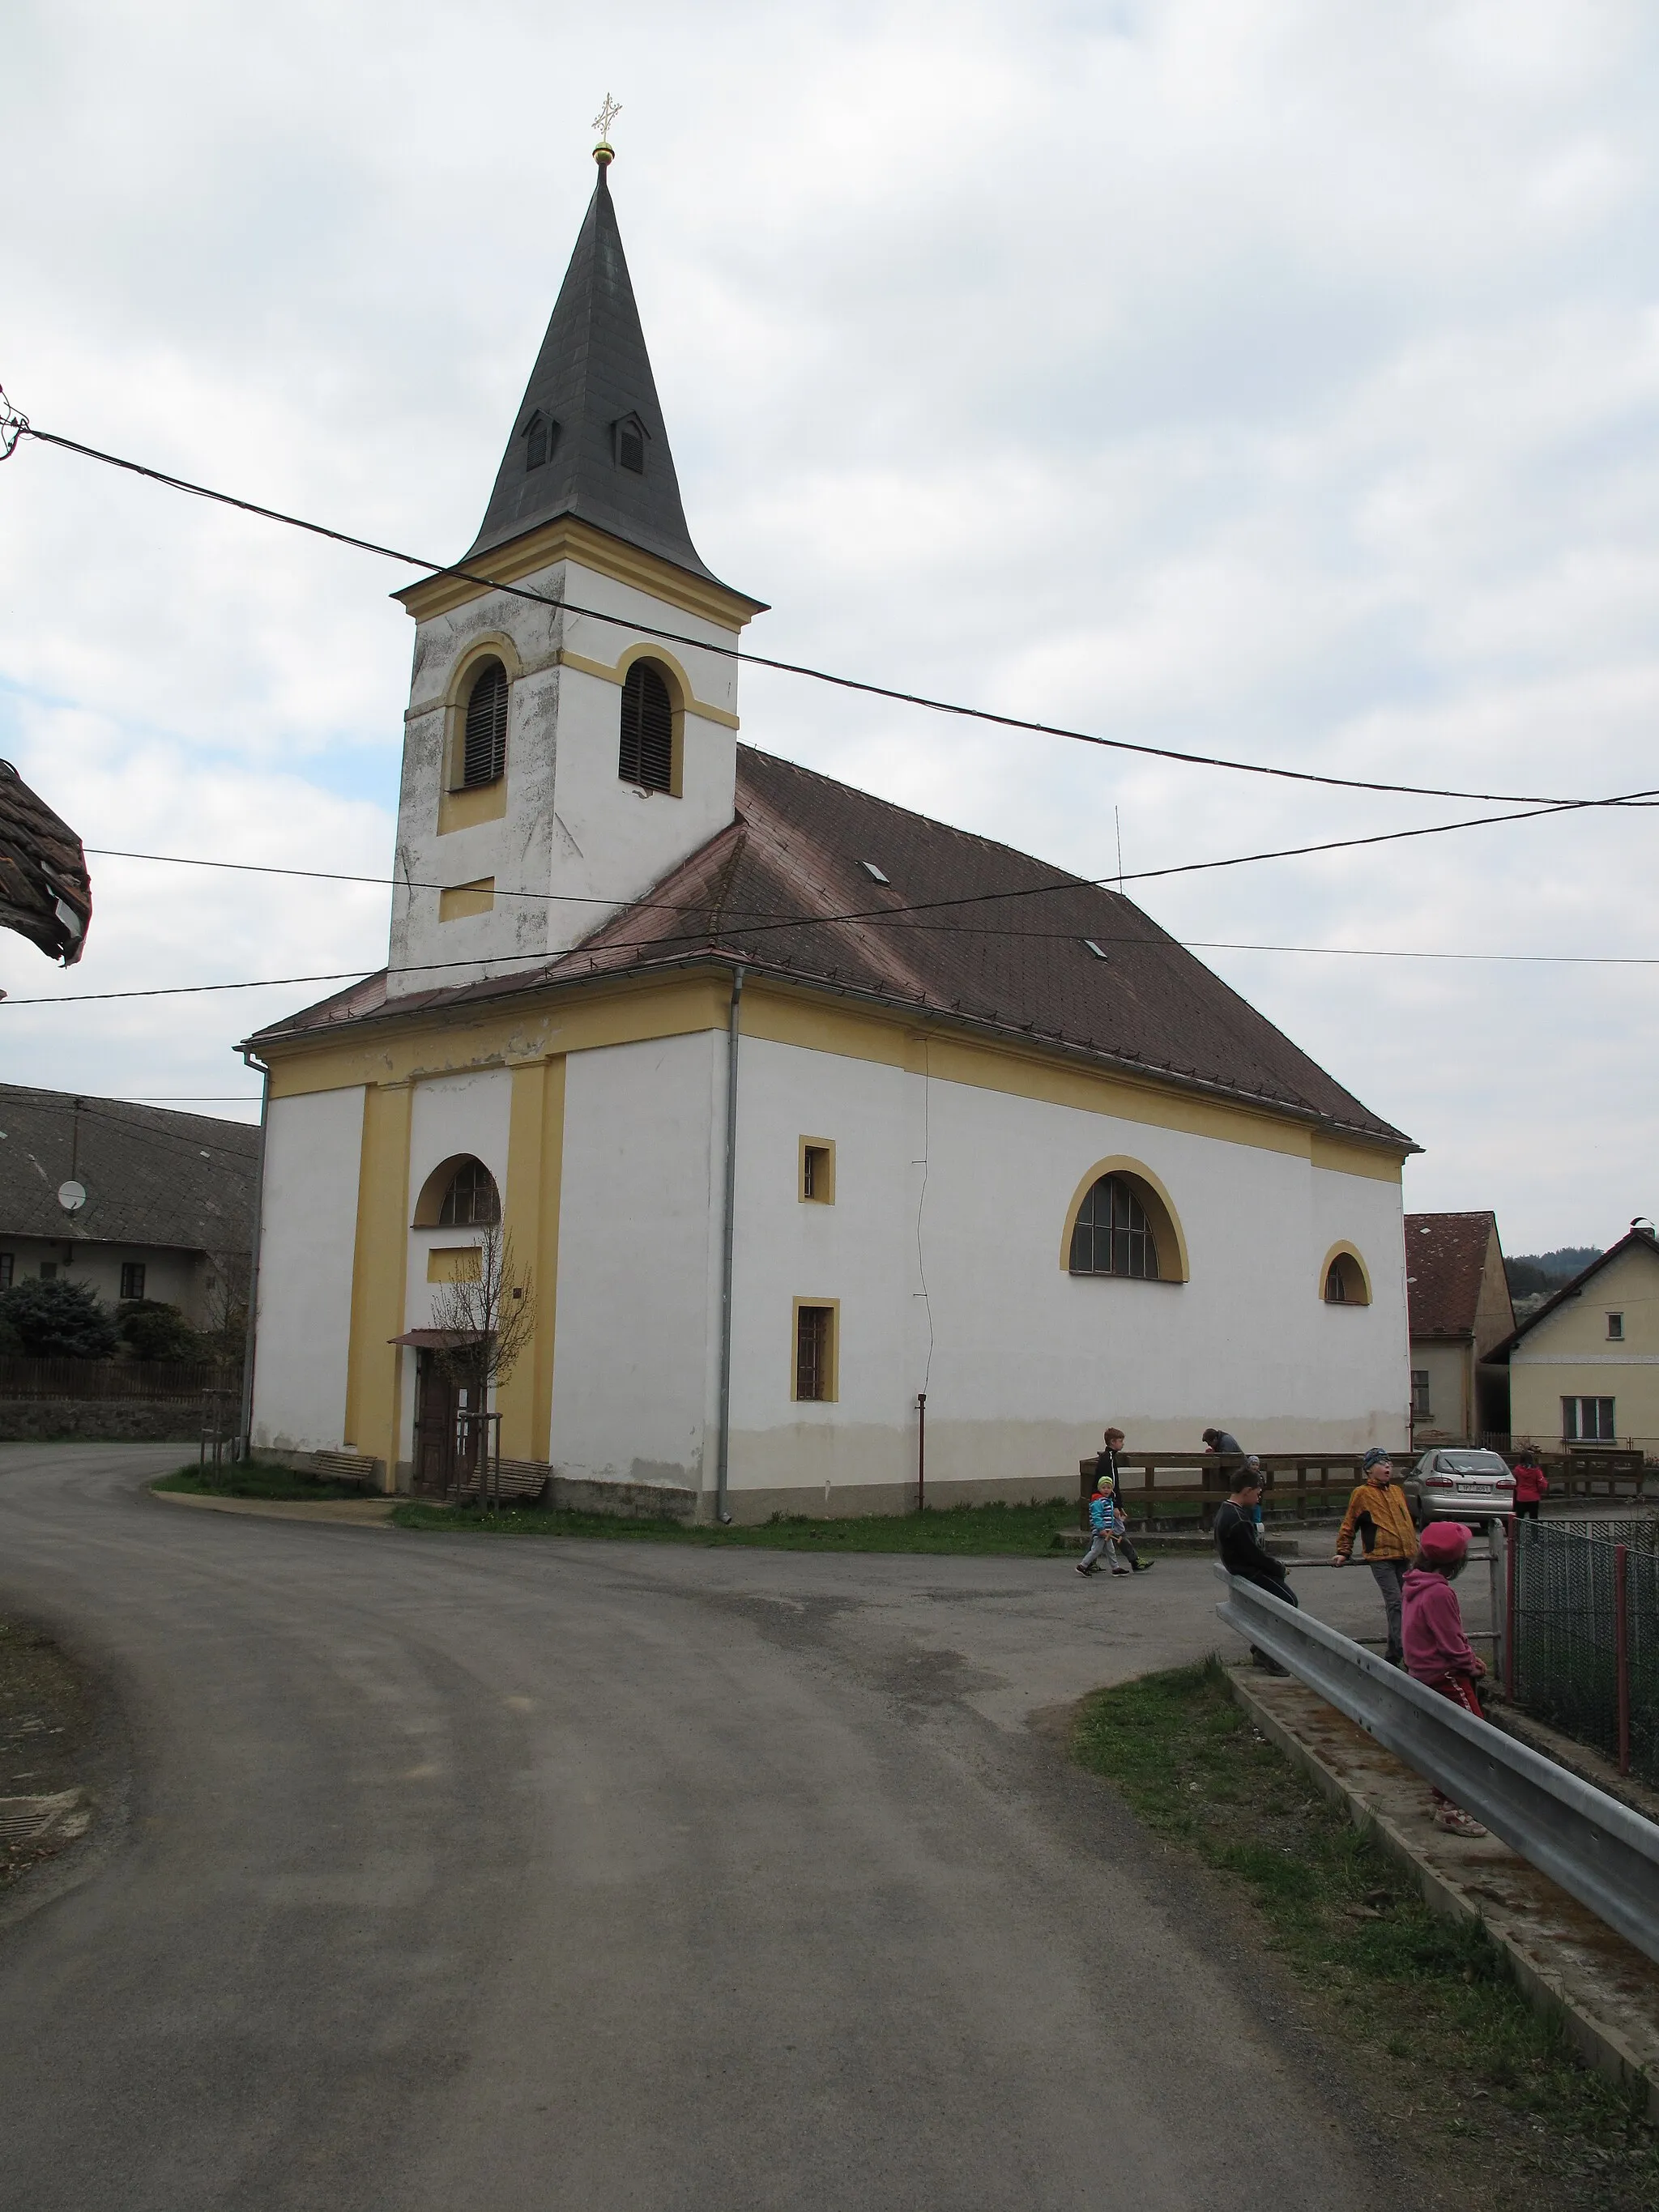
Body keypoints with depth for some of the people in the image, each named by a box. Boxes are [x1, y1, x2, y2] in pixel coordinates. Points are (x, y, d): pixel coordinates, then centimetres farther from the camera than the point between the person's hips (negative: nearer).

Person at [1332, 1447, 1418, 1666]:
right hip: (1380, 1557, -6)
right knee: (1395, 1603, -14)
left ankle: (1394, 1654, 16)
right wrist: (1343, 1552, 1)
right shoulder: (1362, 1494, -2)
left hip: (1405, 1556, 6)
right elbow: (1348, 1525, 2)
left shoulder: (1397, 1491, 17)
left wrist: (1415, 1547, 31)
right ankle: (1401, 1652, -15)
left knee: (1405, 1603, 7)